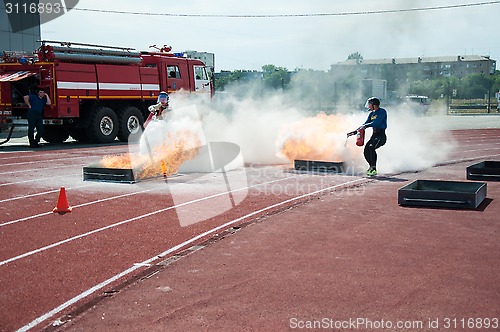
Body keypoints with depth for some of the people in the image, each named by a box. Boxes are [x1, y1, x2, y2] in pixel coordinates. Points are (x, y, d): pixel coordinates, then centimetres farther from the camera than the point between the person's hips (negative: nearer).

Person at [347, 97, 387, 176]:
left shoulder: (382, 112, -8)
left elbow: (376, 123, -22)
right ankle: (372, 167, 17)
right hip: (374, 135, 8)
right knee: (366, 151, -4)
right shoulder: (371, 114, 18)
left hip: (381, 135, -8)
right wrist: (354, 132, 13)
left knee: (371, 147, -28)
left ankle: (374, 169, -25)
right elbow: (365, 124, 20)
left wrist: (365, 126, -23)